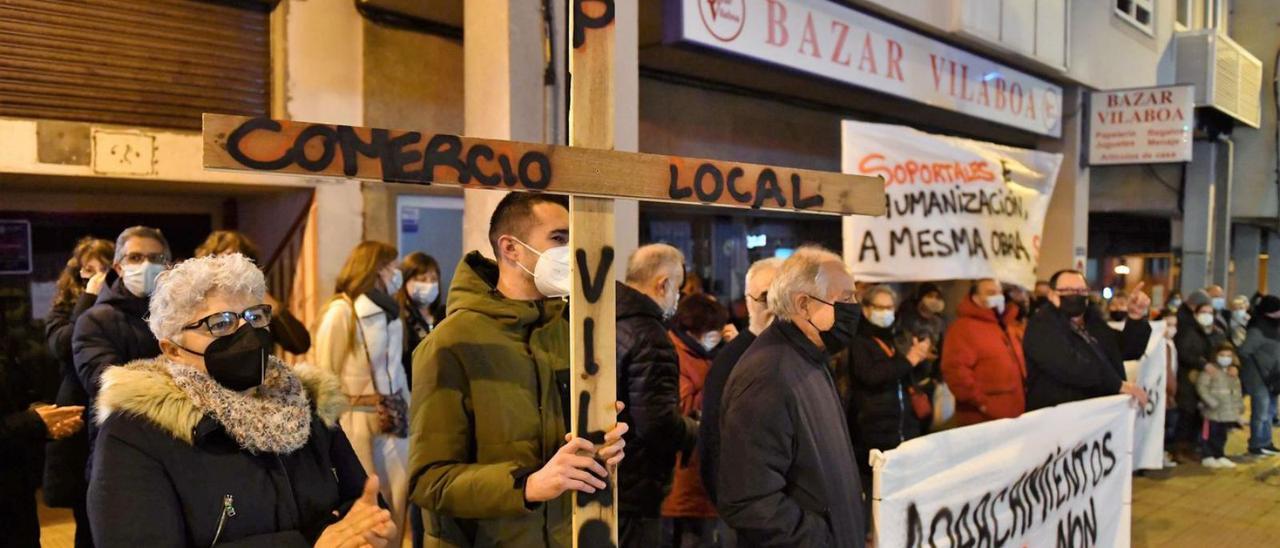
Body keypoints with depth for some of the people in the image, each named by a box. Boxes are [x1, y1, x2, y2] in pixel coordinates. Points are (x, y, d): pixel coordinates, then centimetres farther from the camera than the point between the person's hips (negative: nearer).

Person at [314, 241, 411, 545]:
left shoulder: (390, 313, 10)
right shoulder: (340, 312, -12)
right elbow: (325, 379, -8)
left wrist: (406, 411, 11)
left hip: (393, 424, 6)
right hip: (358, 425, -6)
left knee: (396, 503, 10)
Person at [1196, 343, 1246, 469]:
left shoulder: (1233, 373, 13)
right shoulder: (1211, 370, -12)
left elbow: (1237, 390, 21)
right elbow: (1201, 386, -17)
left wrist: (1240, 405, 14)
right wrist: (1212, 402, -21)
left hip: (1229, 413, 7)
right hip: (1213, 412, -7)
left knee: (1222, 435, 15)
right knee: (1211, 434, -1)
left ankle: (1220, 457, 24)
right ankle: (1208, 457, 9)